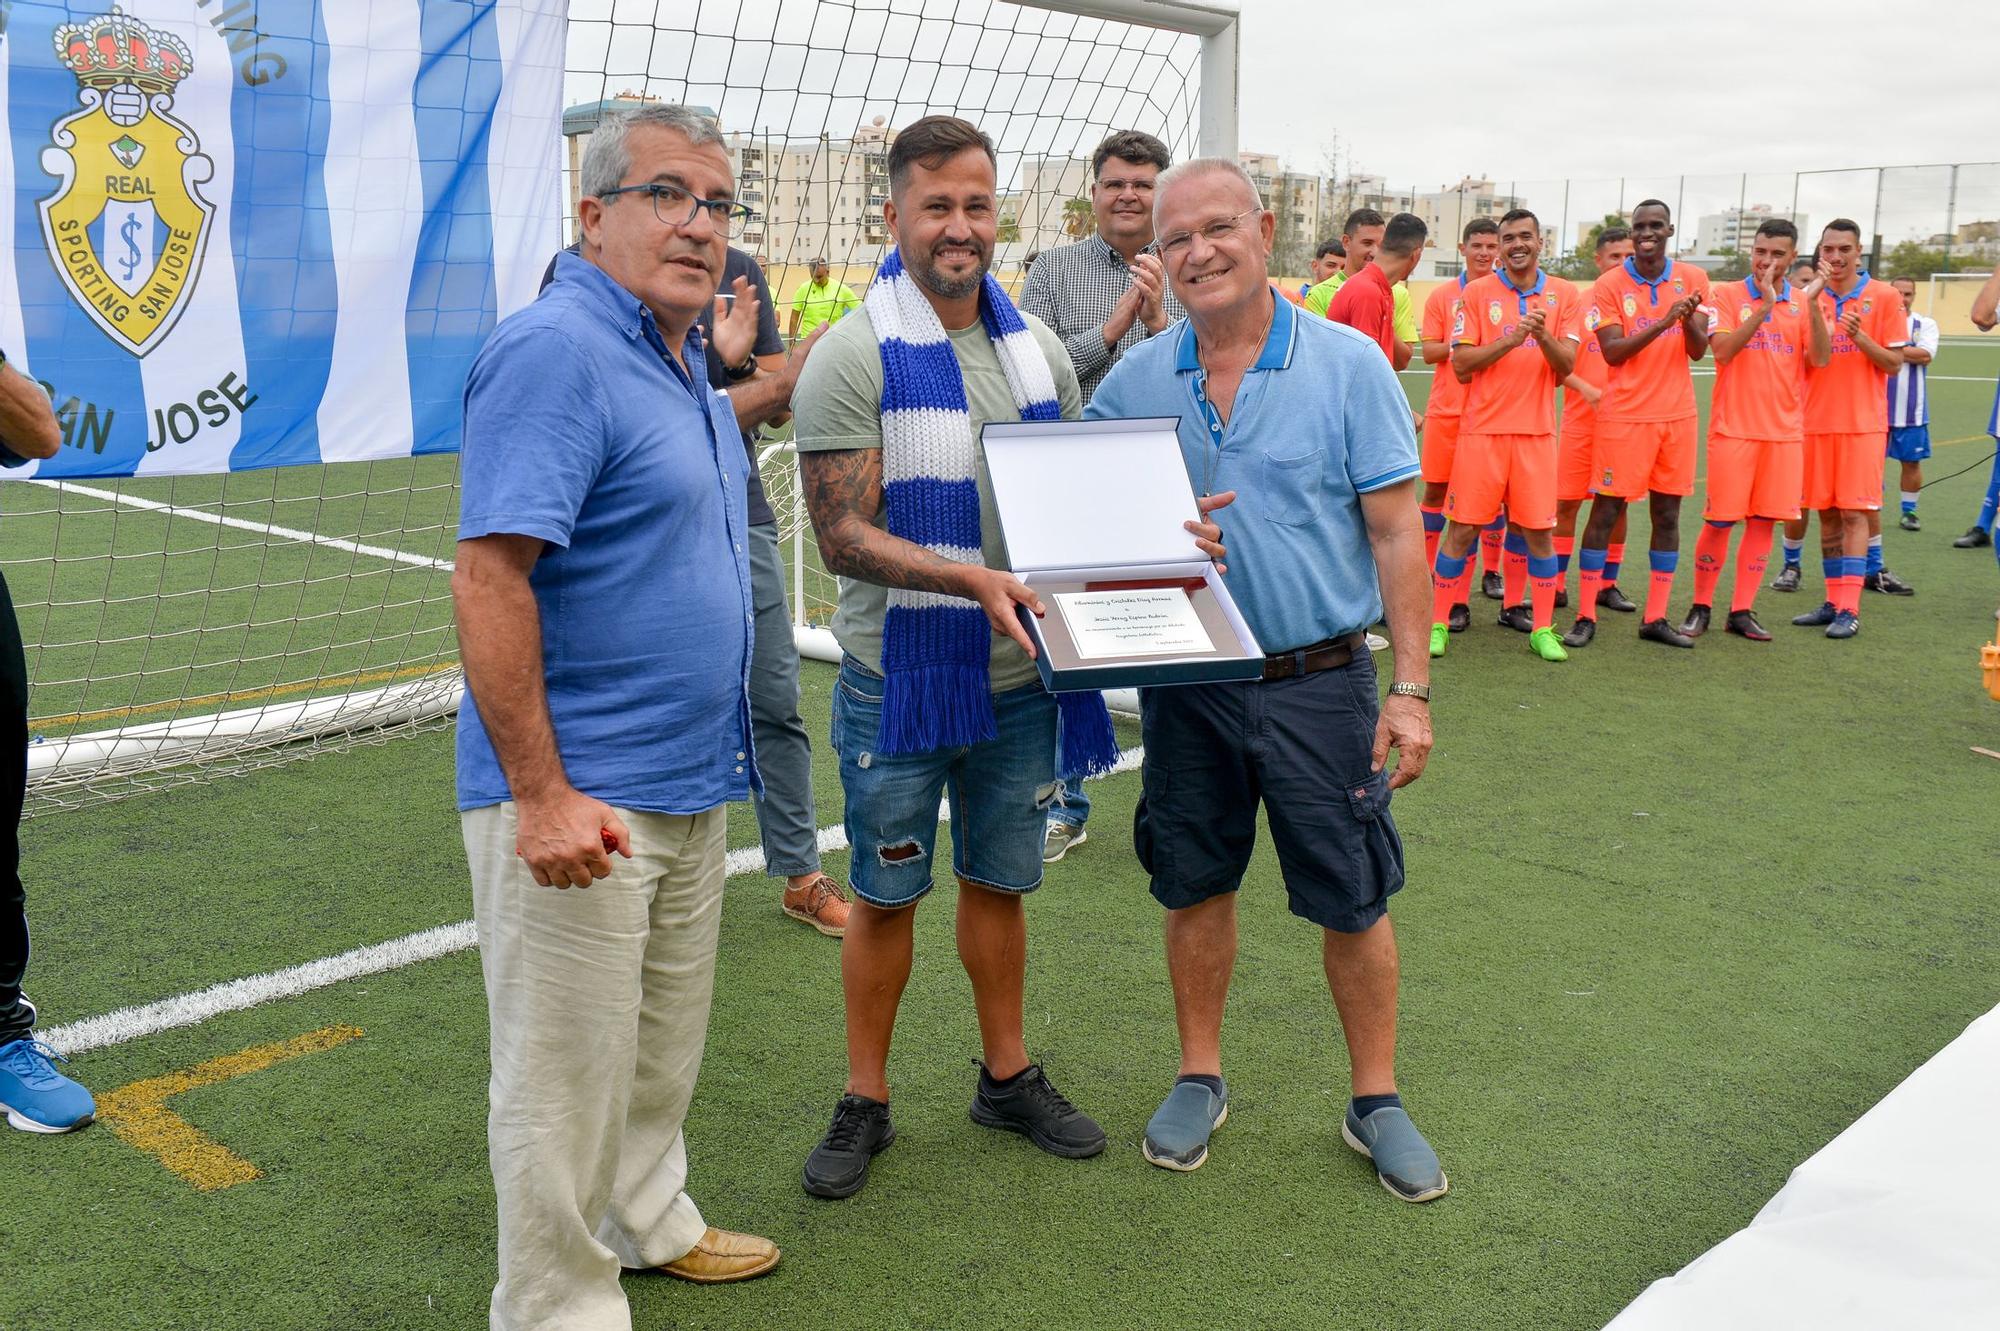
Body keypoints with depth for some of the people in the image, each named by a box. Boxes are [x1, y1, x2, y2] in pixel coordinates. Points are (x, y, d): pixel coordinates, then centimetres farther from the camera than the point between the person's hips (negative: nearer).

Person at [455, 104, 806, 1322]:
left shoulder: (680, 362, 11)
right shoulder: (556, 348, -19)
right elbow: (490, 575, -25)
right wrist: (543, 797, -27)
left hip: (688, 781, 10)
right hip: (581, 798, -10)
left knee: (664, 1041, 25)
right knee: (567, 1076, 5)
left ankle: (649, 1223, 45)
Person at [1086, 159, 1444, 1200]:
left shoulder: (1348, 365, -6)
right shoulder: (1132, 384, 2)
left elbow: (1396, 534, -6)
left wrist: (1411, 687, -10)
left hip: (1317, 681, -2)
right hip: (1185, 683, 3)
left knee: (1352, 899, 6)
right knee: (1195, 885, 14)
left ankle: (1376, 1102, 24)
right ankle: (1200, 1077, 32)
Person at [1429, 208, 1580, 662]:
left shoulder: (1564, 295, 6)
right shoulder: (1477, 293, 2)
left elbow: (1565, 368, 1)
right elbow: (1461, 365, -4)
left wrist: (1543, 337, -18)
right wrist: (1510, 340, -17)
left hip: (1537, 432, 2)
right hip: (1483, 429, -1)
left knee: (1539, 531, 3)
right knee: (1463, 527, 0)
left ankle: (1542, 629, 12)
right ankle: (1438, 623, 10)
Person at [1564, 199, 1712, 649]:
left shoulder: (1692, 280, 6)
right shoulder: (1610, 286, -3)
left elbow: (1698, 350, 2)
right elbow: (1612, 352, -11)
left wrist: (1689, 318, -19)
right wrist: (1661, 323, -23)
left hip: (1678, 414, 3)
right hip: (1625, 414, -3)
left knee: (1668, 513, 6)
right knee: (1606, 510, -3)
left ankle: (1655, 618, 13)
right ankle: (1585, 617, 4)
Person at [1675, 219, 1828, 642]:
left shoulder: (1803, 302, 8)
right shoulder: (1728, 294, 0)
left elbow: (1820, 358, -5)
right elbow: (1722, 350, -15)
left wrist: (1812, 304, -16)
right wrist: (1763, 307, -23)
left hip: (1785, 430, 3)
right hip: (1733, 428, -3)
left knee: (1764, 521, 4)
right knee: (1720, 521, -2)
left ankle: (1742, 611, 12)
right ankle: (1701, 607, 11)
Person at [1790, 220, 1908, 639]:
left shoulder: (1884, 297, -1)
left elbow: (1894, 363, -3)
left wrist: (1860, 337, -20)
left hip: (1862, 423, -4)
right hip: (1816, 422, 4)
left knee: (1854, 513, -7)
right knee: (1827, 513, 7)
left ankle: (1849, 609, -6)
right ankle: (1833, 601, 15)